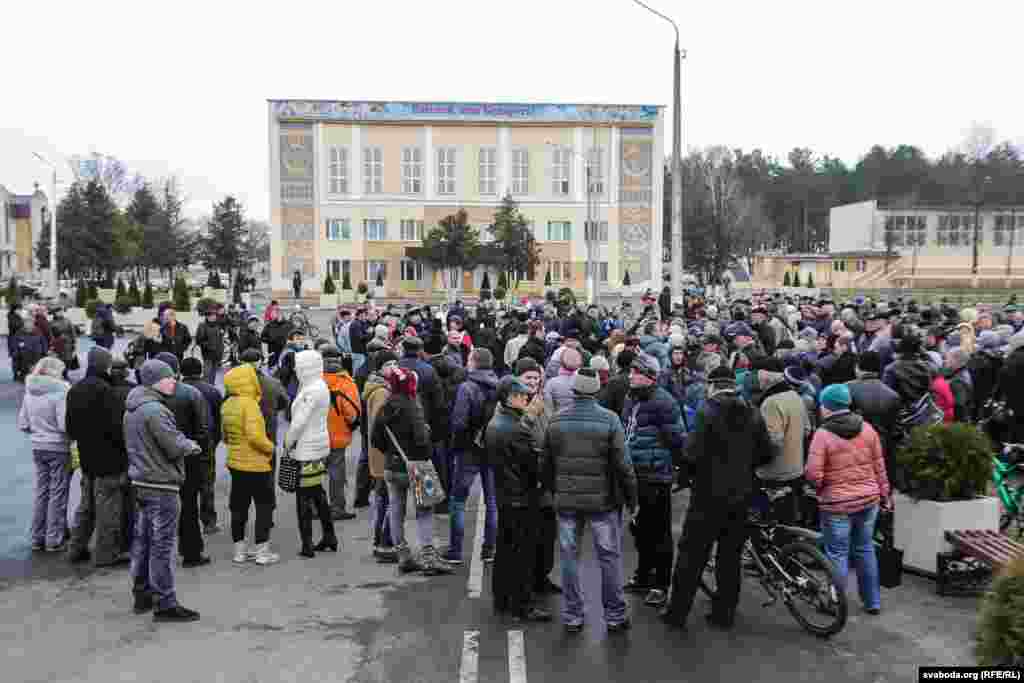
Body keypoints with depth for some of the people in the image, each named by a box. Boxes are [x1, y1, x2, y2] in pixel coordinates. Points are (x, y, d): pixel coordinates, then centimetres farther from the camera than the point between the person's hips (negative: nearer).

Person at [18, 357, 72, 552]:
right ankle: (54, 540, 11)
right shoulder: (60, 392, -18)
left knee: (41, 492, 17)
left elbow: (22, 424, 6)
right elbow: (64, 425, -23)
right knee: (57, 494, 5)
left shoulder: (29, 392, 2)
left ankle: (37, 538, 25)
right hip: (58, 449, -6)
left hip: (37, 448, 6)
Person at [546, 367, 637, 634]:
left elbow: (547, 464, 6)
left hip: (567, 500, 2)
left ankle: (572, 617, 18)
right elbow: (622, 464, -10)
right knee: (610, 557, 9)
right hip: (603, 500, -2)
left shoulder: (556, 421, -1)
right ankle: (615, 616, 19)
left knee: (569, 557, 11)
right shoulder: (609, 419, -10)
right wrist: (631, 497, 2)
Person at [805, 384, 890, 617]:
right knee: (865, 549, 19)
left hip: (838, 503, -5)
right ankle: (873, 602, 28)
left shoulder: (822, 434, -15)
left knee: (837, 555, 7)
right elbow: (879, 467, 6)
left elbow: (813, 475, -17)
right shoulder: (867, 428, 0)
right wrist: (884, 495, 17)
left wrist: (821, 488, 4)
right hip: (869, 500, 5)